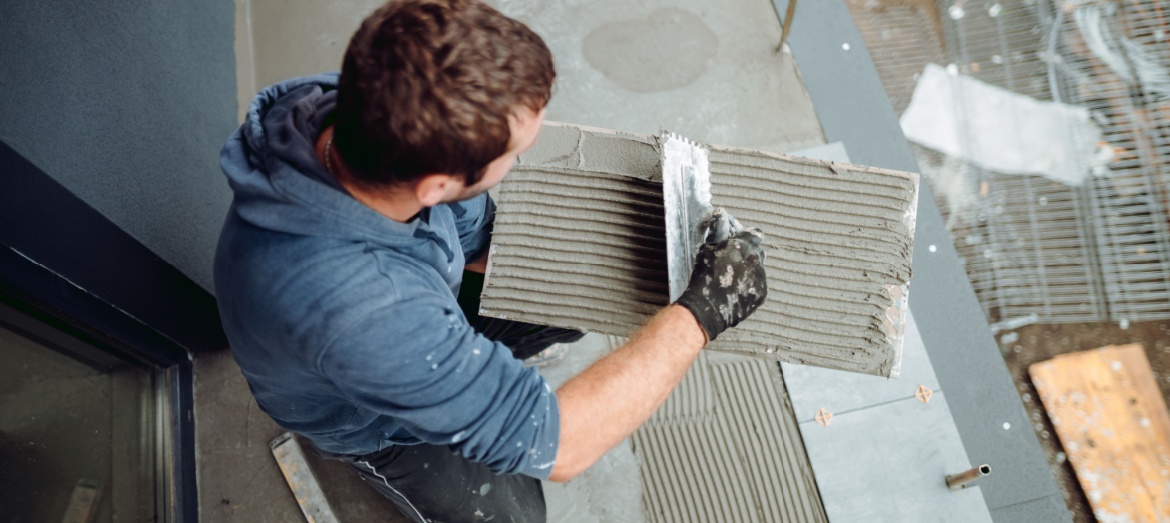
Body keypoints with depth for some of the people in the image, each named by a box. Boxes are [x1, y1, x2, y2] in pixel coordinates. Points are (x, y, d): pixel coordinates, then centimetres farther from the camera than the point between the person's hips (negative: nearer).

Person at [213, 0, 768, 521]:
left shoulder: (350, 113, -29)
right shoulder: (353, 310, -50)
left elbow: (473, 232, -8)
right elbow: (555, 444, -38)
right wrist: (699, 311, -33)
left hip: (434, 321, 5)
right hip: (371, 420, -5)